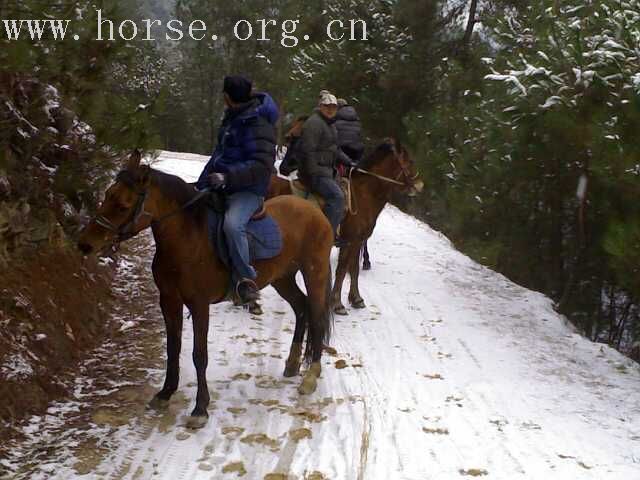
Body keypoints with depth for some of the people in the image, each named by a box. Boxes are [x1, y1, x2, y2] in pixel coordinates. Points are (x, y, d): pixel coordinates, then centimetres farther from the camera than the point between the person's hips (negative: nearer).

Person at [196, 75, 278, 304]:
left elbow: (261, 165, -25)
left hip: (247, 189, -10)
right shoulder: (232, 118, 13)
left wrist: (228, 177, -31)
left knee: (232, 224, -37)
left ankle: (245, 278, -21)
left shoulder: (257, 125, -18)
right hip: (223, 184, 10)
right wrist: (202, 182, 18)